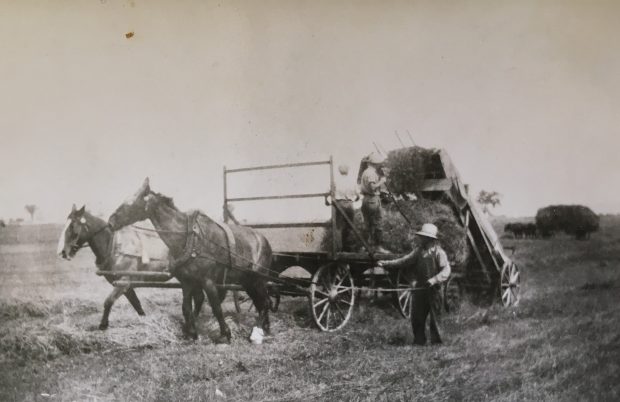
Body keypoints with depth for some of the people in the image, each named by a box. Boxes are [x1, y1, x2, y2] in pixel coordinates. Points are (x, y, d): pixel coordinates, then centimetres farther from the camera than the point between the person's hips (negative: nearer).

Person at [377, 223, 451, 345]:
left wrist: (434, 280, -27)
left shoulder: (438, 252, -8)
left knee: (435, 317, 3)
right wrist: (386, 263, 0)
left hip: (434, 289, -5)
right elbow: (405, 260, 7)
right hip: (420, 289, 5)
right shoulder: (418, 250, 9)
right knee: (416, 317, 7)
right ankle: (419, 341, 19)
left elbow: (446, 270, -14)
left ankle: (436, 342, 14)